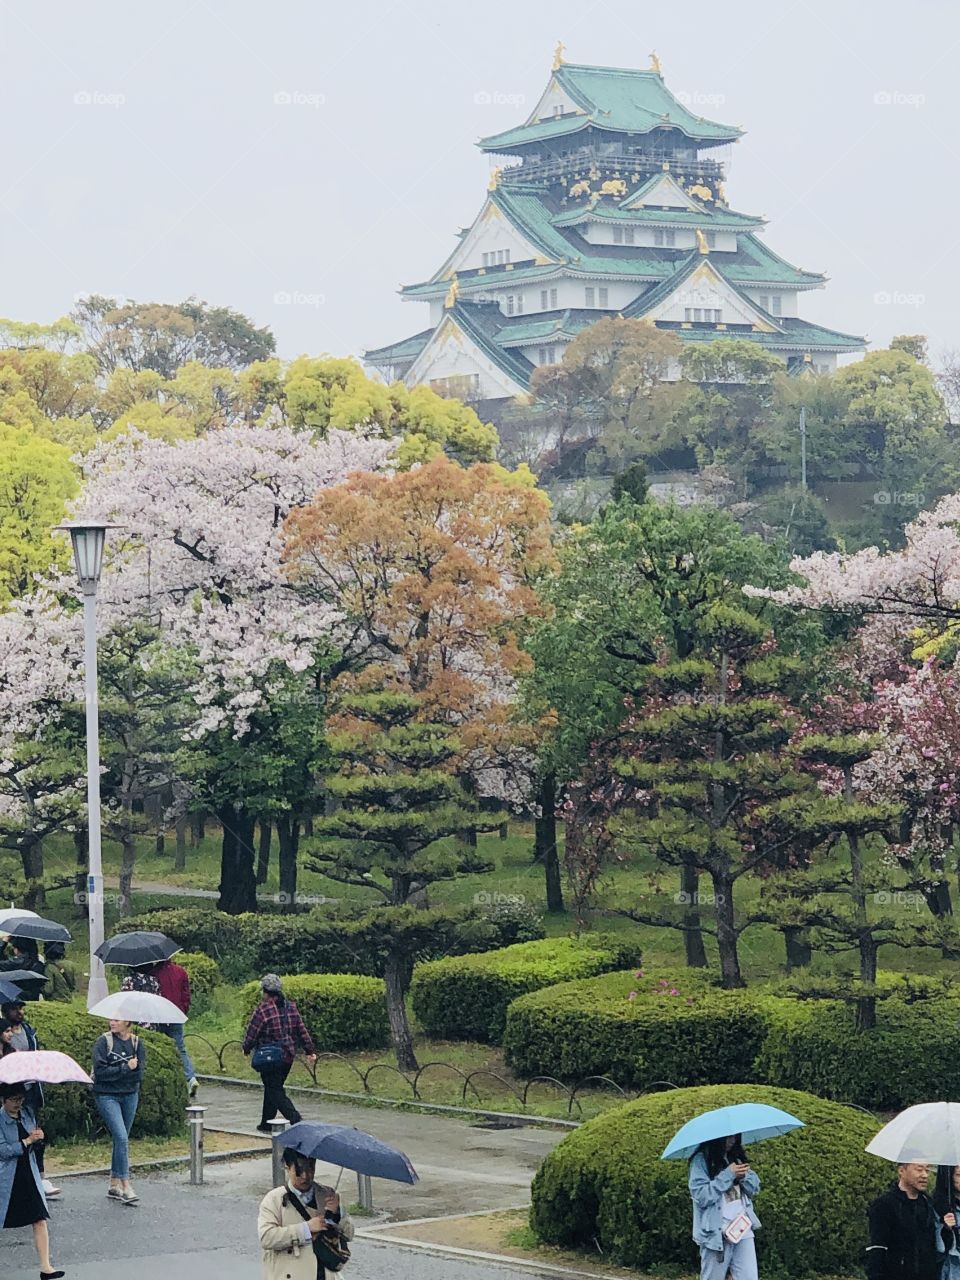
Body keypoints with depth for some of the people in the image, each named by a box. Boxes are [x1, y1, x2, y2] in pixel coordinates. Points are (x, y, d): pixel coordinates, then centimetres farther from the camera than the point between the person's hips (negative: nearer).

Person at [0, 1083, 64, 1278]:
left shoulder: (27, 1114, 7)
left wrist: (38, 1138, -6)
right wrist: (27, 1141, -20)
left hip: (29, 1174, 4)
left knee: (40, 1220, -3)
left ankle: (45, 1268, -3)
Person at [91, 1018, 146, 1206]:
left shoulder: (137, 1043, 2)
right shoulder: (104, 1042, -7)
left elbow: (139, 1074, -6)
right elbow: (100, 1071, -16)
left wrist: (114, 1071, -17)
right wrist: (126, 1068, -17)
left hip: (130, 1095, 4)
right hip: (107, 1096, -4)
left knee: (121, 1139, 9)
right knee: (121, 1138, -14)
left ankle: (114, 1184, 18)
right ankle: (125, 1185, -12)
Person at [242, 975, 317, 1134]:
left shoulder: (263, 1010, -17)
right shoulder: (291, 1007, 3)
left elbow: (252, 1033, -11)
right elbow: (302, 1031, 8)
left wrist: (246, 1048, 9)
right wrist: (310, 1051, 16)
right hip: (288, 1056, 7)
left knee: (275, 1092, -2)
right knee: (272, 1088, 21)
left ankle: (295, 1120, -17)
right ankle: (267, 1123, 29)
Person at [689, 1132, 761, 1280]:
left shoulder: (736, 1157, 12)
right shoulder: (701, 1160, -8)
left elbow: (755, 1188, 12)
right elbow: (701, 1196, -17)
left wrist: (744, 1175, -10)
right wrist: (728, 1175, -19)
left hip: (742, 1228, 5)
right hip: (717, 1232, -5)